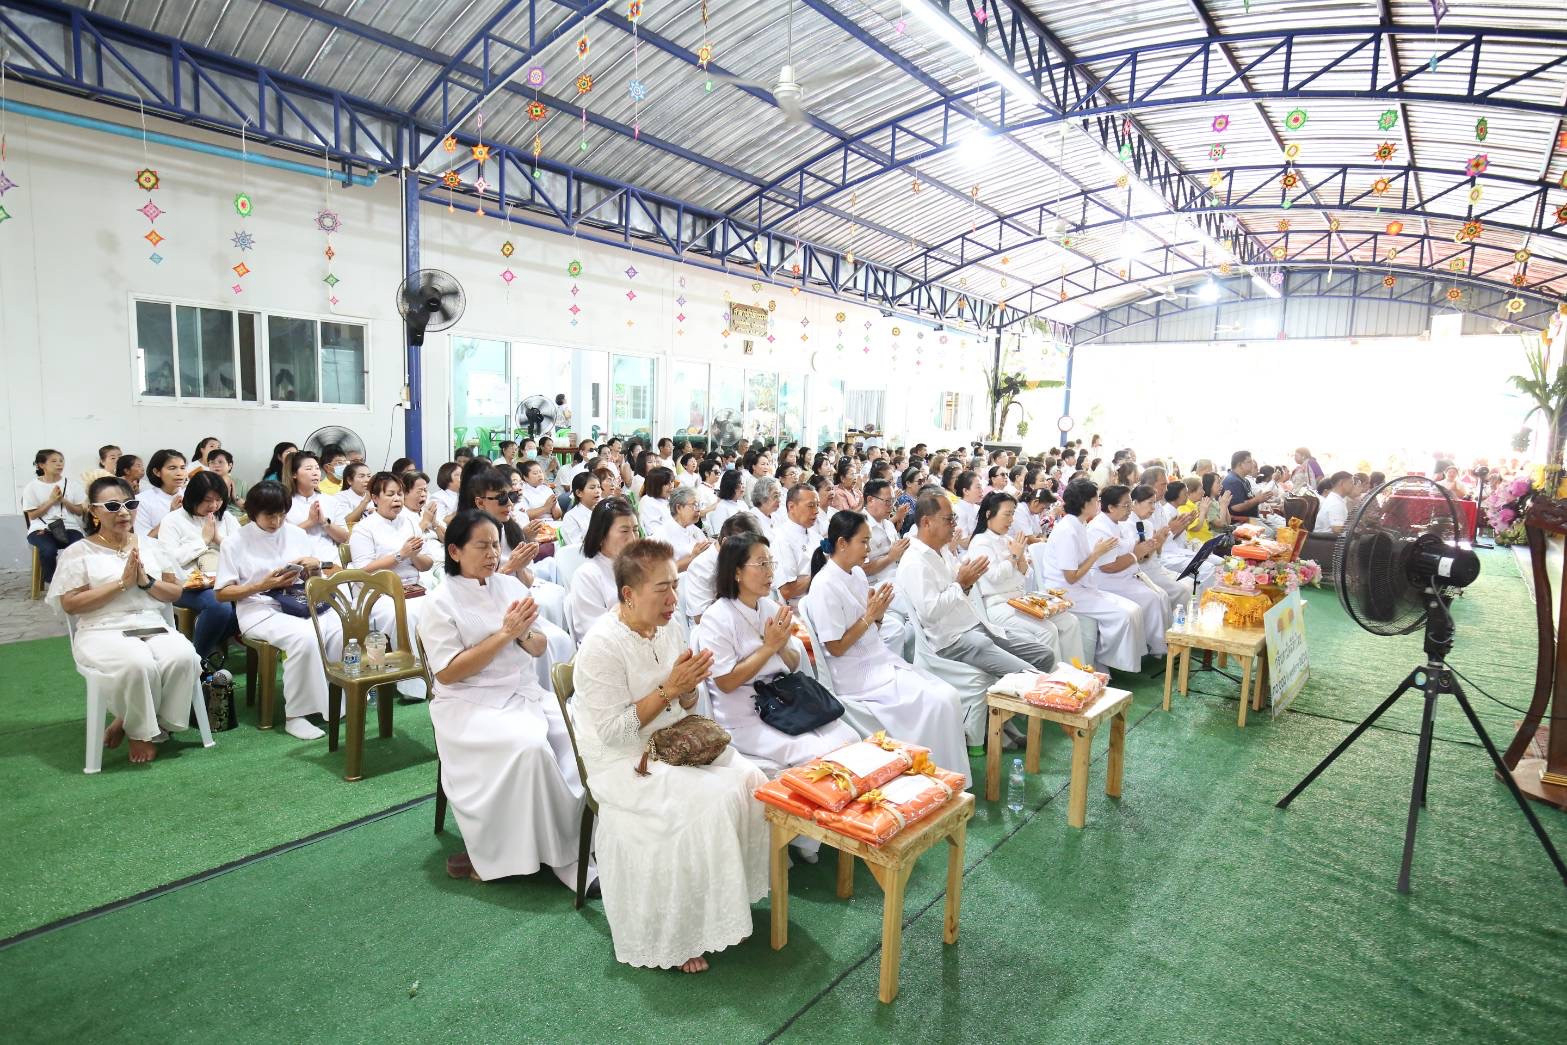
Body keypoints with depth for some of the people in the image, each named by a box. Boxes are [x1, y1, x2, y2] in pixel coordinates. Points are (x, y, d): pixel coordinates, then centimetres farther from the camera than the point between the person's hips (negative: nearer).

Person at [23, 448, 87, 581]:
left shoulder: (70, 484, 12)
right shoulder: (32, 486, 5)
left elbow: (80, 511, 12)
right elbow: (32, 515, 3)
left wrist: (63, 500, -4)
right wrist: (51, 500, -6)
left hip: (69, 527, 1)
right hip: (41, 529, -1)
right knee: (48, 550, -34)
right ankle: (51, 581, -11)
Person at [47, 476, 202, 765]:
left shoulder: (150, 545, 14)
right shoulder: (78, 552, 2)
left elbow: (175, 593, 13)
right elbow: (69, 604, -6)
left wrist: (146, 581, -7)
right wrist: (122, 583, -13)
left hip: (154, 628, 4)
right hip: (103, 633, -4)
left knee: (184, 657, -29)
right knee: (137, 665, -36)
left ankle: (131, 722, -5)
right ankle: (140, 732, -7)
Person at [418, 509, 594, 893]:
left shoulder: (511, 586, 9)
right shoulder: (440, 602, -5)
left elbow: (540, 649, 12)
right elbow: (447, 673, -12)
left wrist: (523, 633, -11)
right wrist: (504, 634, -17)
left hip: (525, 692, 5)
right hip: (470, 703, -5)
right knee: (530, 744, -31)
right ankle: (561, 853, -13)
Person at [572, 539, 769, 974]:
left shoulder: (670, 627, 1)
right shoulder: (603, 646, -21)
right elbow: (612, 731, -22)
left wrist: (690, 686, -12)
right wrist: (668, 690, -25)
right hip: (623, 761, -7)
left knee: (749, 782, -12)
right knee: (705, 804, -26)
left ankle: (730, 900, 7)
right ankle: (677, 937, -5)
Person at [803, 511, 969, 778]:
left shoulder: (858, 574, 8)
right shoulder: (825, 586, -16)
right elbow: (836, 648, -15)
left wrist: (878, 614, -7)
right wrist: (868, 616, -16)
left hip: (880, 659, 8)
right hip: (855, 674, -8)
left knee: (949, 695, -6)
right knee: (937, 703, -18)